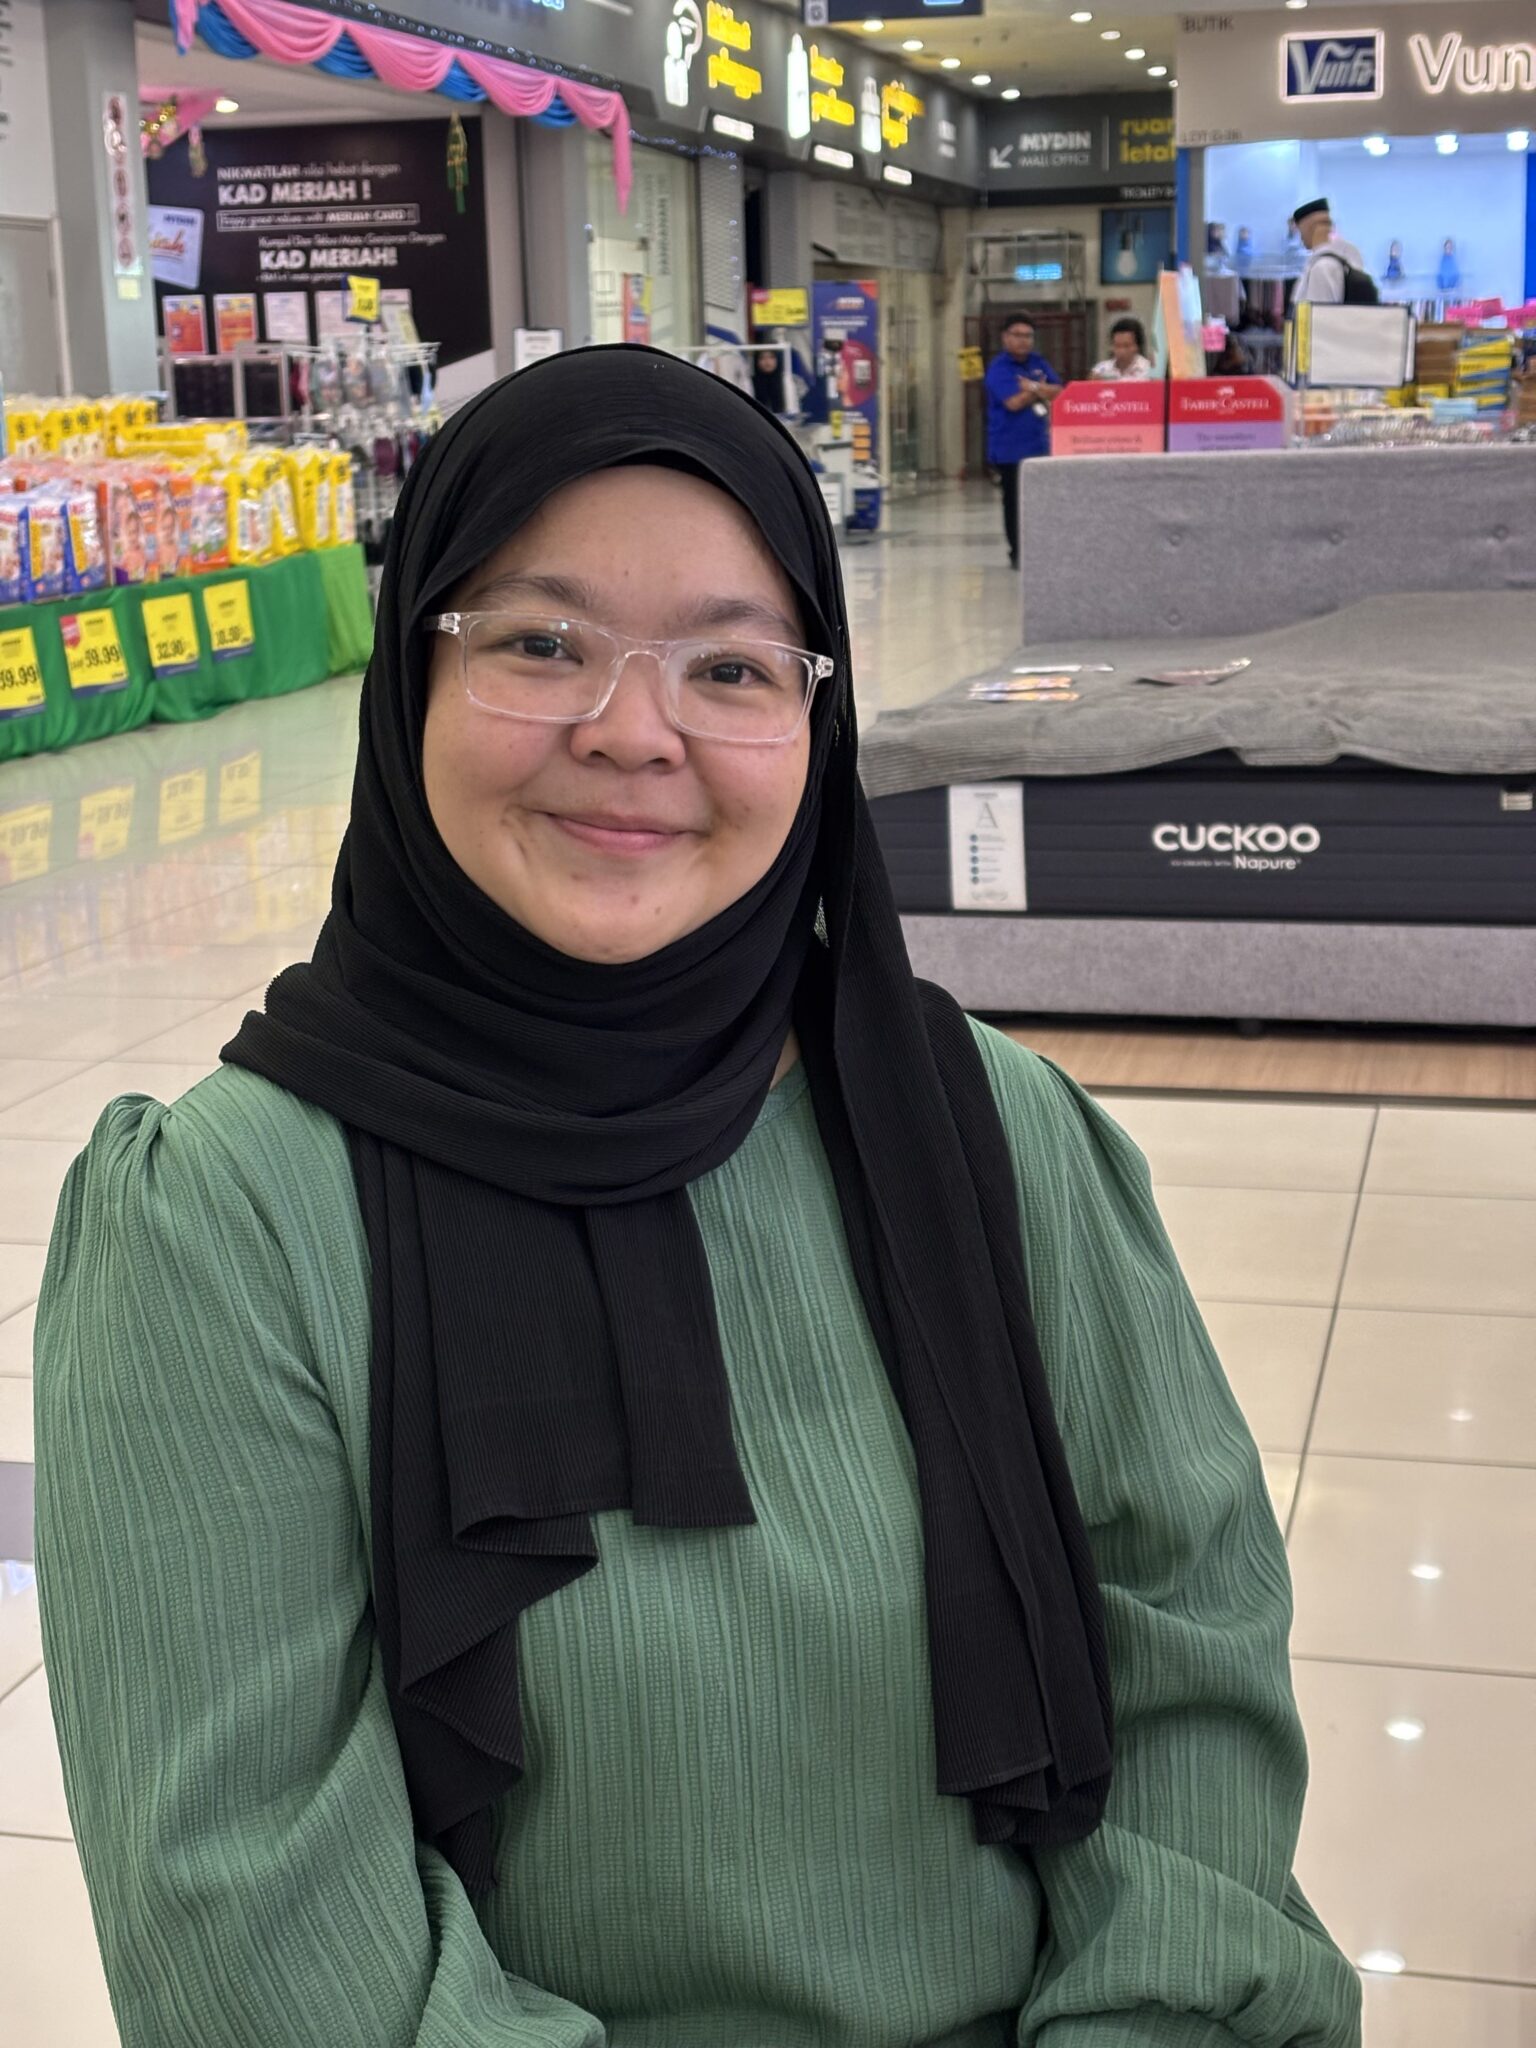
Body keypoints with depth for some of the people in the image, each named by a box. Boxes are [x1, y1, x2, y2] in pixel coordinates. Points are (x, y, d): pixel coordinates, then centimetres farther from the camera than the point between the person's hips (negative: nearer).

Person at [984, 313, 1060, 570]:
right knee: (1015, 501, -1)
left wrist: (1033, 388, -13)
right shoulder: (999, 368, -7)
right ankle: (1018, 554, 6)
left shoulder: (1038, 363, 12)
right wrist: (1040, 390, -4)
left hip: (1039, 445, 6)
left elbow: (1057, 392, 4)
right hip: (1010, 449, -6)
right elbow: (1014, 402, -19)